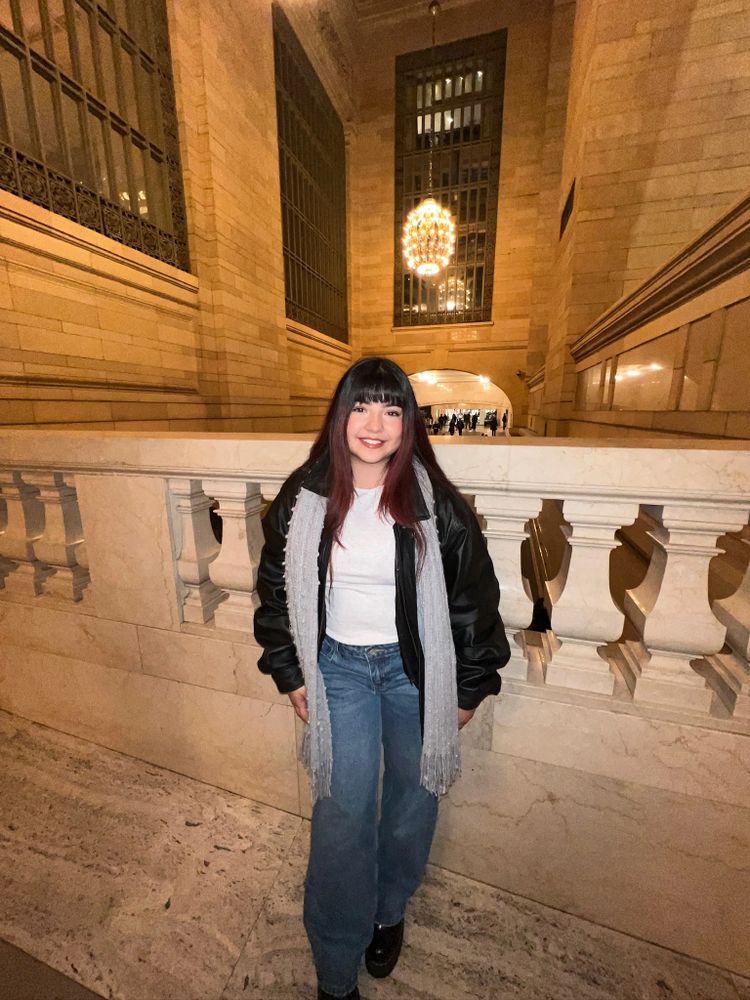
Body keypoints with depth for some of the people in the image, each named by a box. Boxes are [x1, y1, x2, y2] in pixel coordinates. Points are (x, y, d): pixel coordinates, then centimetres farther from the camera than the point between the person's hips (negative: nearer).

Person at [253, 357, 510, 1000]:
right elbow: (277, 590, 3)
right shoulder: (303, 500, -8)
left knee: (413, 798, 19)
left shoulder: (435, 503, -13)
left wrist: (471, 685, 1)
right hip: (338, 668, 1)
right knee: (342, 814, 7)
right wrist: (291, 674, 4)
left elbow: (474, 597, -5)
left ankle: (390, 911, 52)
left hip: (415, 668, 1)